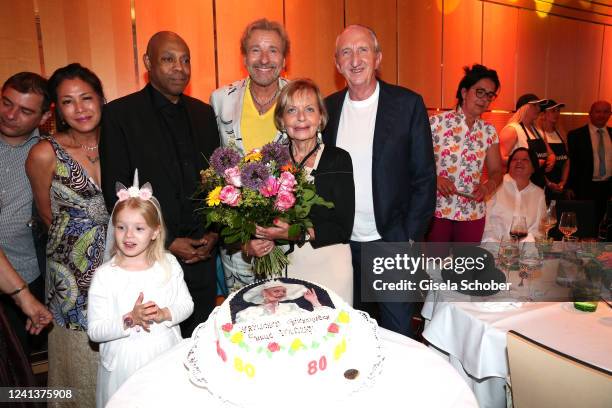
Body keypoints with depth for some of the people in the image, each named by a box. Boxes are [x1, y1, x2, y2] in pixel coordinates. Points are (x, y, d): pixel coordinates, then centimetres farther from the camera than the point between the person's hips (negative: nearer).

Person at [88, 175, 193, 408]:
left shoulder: (168, 264, -4)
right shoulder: (104, 276, -11)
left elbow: (186, 304, 1)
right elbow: (94, 331, -12)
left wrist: (164, 314, -17)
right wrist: (130, 320, -25)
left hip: (166, 357, 2)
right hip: (125, 364, -2)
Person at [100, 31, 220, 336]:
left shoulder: (203, 113, 10)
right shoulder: (119, 114, -5)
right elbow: (116, 193, -8)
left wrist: (214, 232, -1)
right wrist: (166, 243, -11)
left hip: (203, 253, 4)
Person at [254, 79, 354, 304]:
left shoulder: (337, 159, -4)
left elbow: (343, 228, -9)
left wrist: (297, 234, -20)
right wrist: (253, 244, -12)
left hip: (328, 268, -2)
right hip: (280, 267, 2)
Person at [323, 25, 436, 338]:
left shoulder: (408, 104, -5)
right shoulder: (327, 108, 4)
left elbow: (424, 176, -5)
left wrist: (411, 237, -9)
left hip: (392, 241, -3)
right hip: (342, 242, 3)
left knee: (397, 333, 10)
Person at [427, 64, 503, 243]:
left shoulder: (489, 131, 6)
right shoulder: (437, 122, -6)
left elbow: (496, 171, 10)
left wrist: (488, 186, -10)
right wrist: (434, 178, -21)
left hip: (473, 214, 4)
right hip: (436, 211, -3)